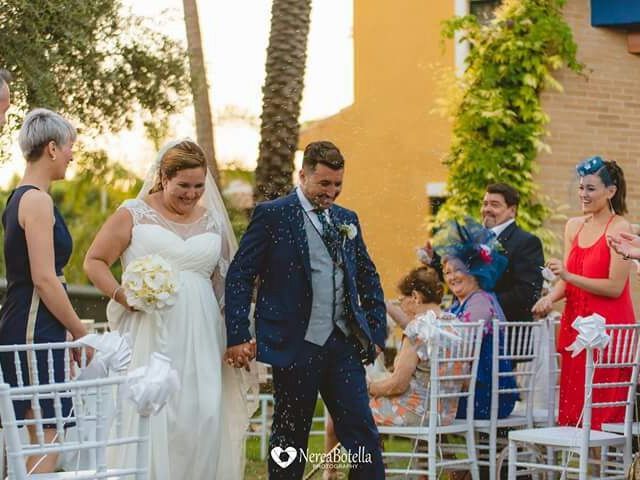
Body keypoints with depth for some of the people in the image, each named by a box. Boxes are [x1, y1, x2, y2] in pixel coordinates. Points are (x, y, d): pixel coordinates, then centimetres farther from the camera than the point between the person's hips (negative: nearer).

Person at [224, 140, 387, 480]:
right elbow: (240, 276, -7)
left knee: (364, 435, -1)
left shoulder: (347, 219, 14)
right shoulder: (272, 215, -4)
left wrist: (377, 331, 14)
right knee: (291, 438, 7)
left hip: (344, 344, 5)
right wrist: (237, 336, -13)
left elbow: (368, 278, 21)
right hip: (296, 346, -4)